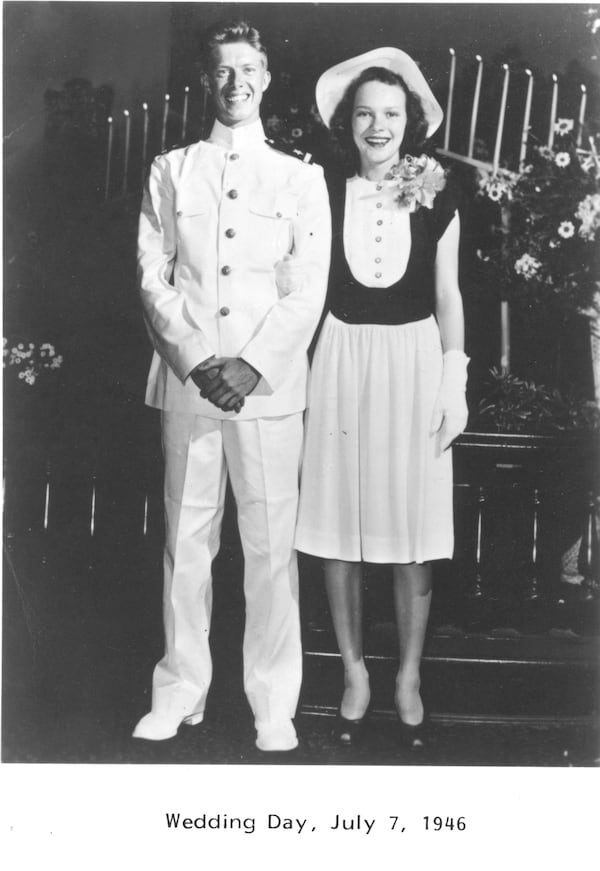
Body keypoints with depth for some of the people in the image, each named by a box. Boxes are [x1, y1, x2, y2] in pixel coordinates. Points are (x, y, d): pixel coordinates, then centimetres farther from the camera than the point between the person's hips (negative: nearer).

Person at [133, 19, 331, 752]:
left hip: (269, 384, -1)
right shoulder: (170, 172, 12)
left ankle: (274, 704, 10)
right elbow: (153, 279, 4)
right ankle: (180, 691, 17)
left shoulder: (301, 178, 10)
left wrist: (251, 366, -12)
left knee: (271, 545, -1)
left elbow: (308, 290, 1)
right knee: (185, 540, 4)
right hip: (185, 381, 1)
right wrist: (199, 362, -10)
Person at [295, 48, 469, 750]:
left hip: (413, 362, 0)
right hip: (339, 362, 1)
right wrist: (298, 376, 0)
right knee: (338, 530, 4)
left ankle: (409, 677, 20)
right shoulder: (325, 193, 2)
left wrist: (454, 385, 0)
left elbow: (447, 297, 5)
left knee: (412, 533, 3)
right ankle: (353, 672, 21)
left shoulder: (436, 197, 2)